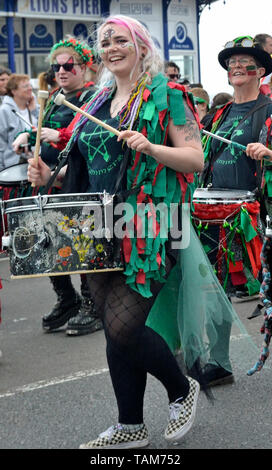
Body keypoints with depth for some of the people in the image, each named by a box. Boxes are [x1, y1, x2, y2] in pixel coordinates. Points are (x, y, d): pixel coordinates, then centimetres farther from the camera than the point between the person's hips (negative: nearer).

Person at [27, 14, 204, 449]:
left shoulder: (166, 95, -3)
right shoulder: (99, 101, 17)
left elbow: (196, 159, -8)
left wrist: (150, 148, -23)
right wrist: (51, 175, 6)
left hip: (148, 230, -7)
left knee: (124, 327, -12)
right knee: (114, 330, 9)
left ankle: (182, 390, 16)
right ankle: (130, 428, 23)